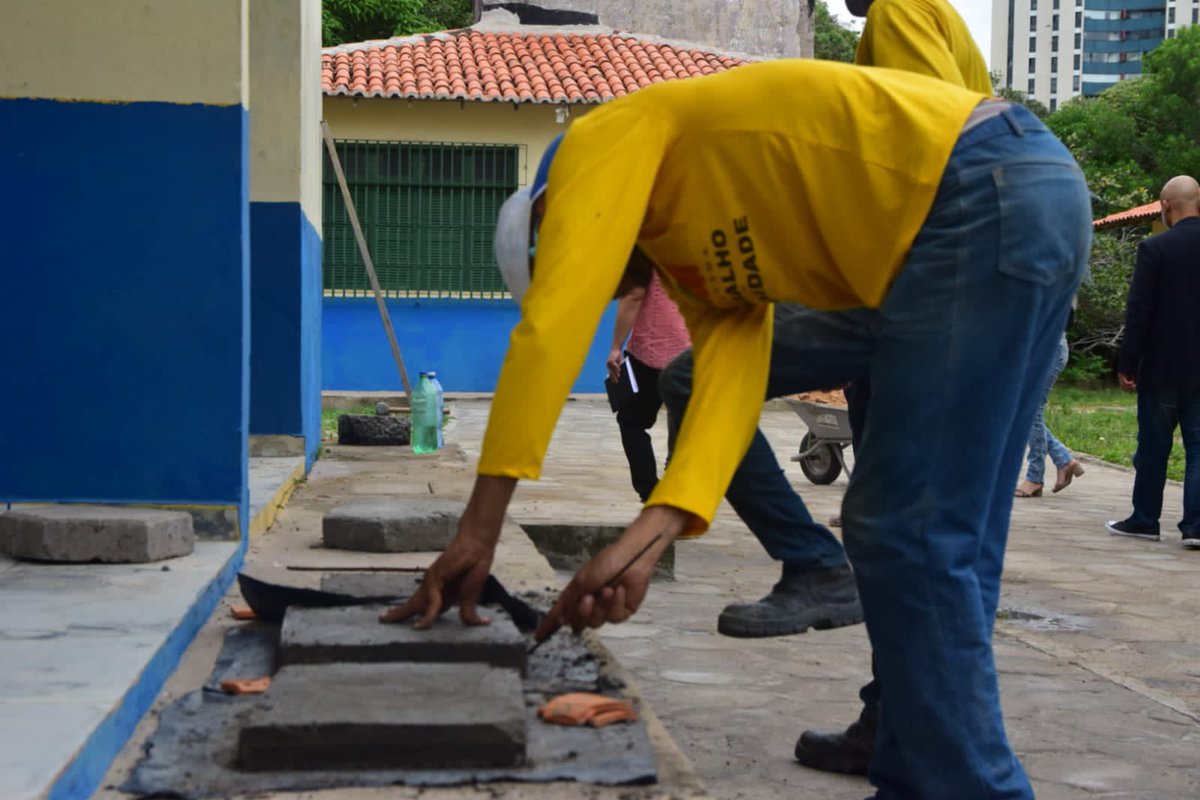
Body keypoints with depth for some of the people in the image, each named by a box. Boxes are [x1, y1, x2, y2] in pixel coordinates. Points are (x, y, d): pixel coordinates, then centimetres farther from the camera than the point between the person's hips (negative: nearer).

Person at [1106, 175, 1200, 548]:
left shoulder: (1154, 248, -11)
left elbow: (1138, 311, -11)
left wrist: (1127, 364, -5)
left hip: (1162, 367, -3)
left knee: (1153, 447, 8)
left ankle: (1145, 520, 17)